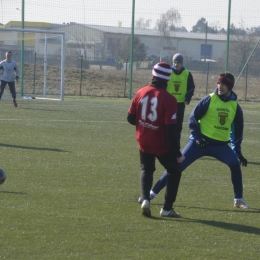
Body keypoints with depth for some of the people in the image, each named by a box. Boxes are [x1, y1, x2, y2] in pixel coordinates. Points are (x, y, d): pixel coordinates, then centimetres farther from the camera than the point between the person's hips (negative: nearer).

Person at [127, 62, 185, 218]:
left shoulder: (141, 93, -6)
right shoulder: (168, 99, -20)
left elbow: (131, 118, 2)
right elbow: (171, 129, -21)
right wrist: (177, 153, -16)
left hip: (144, 142, 4)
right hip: (162, 145, -4)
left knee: (147, 170, 25)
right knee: (174, 172, 16)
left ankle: (145, 199, 0)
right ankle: (167, 208, 14)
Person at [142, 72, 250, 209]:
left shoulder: (235, 106, 3)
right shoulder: (209, 100, -7)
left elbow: (237, 130, 14)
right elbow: (193, 118, -2)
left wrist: (237, 151, 10)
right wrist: (197, 137, -12)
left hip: (221, 144, 3)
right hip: (201, 142, -2)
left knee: (235, 164, -18)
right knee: (178, 165, -9)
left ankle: (238, 200, -3)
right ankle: (153, 192, 0)